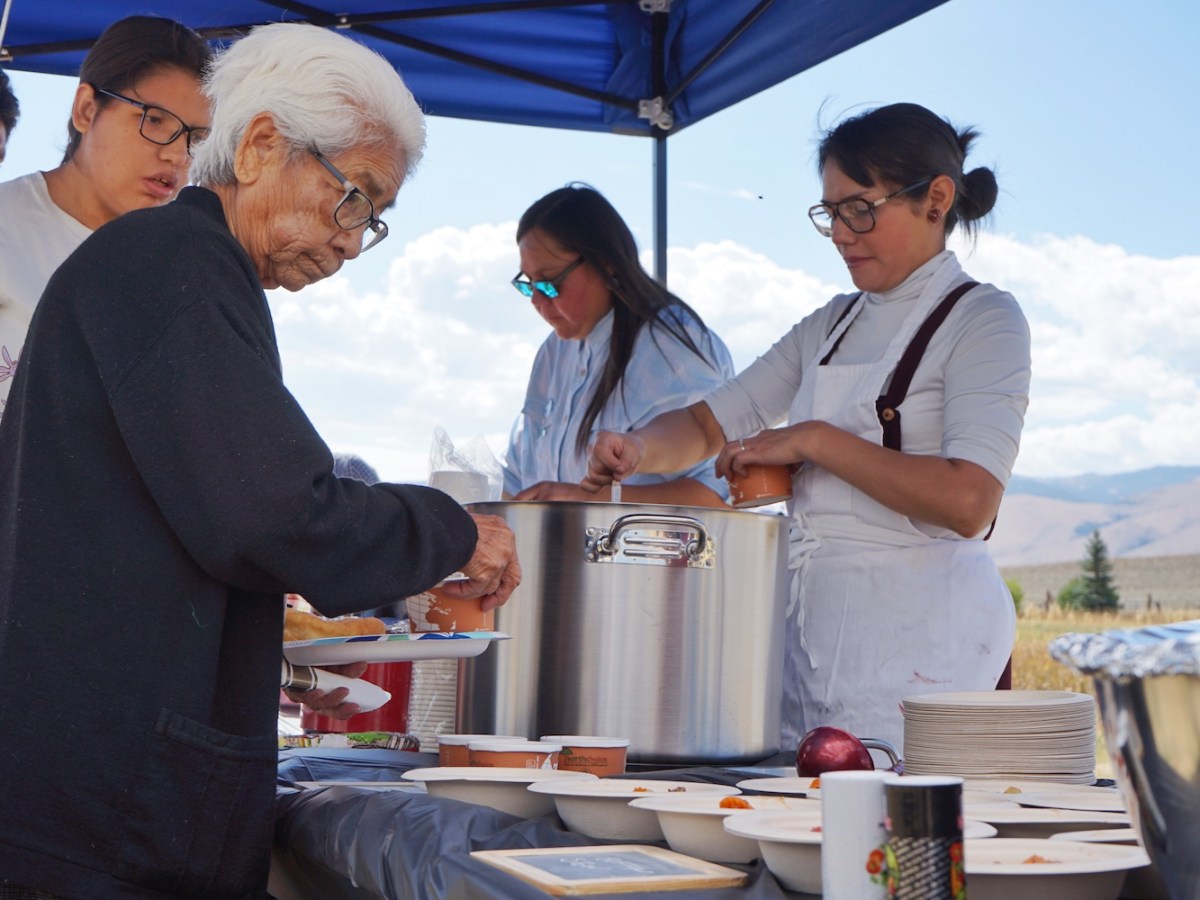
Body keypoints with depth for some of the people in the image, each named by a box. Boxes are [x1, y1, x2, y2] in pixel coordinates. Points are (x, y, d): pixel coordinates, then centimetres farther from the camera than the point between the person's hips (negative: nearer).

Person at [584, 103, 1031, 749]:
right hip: (814, 617, 6)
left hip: (919, 633, -6)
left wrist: (815, 441, -14)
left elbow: (968, 502, -17)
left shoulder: (983, 320, -5)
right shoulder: (831, 325, 16)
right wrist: (638, 449, -5)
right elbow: (712, 422, 16)